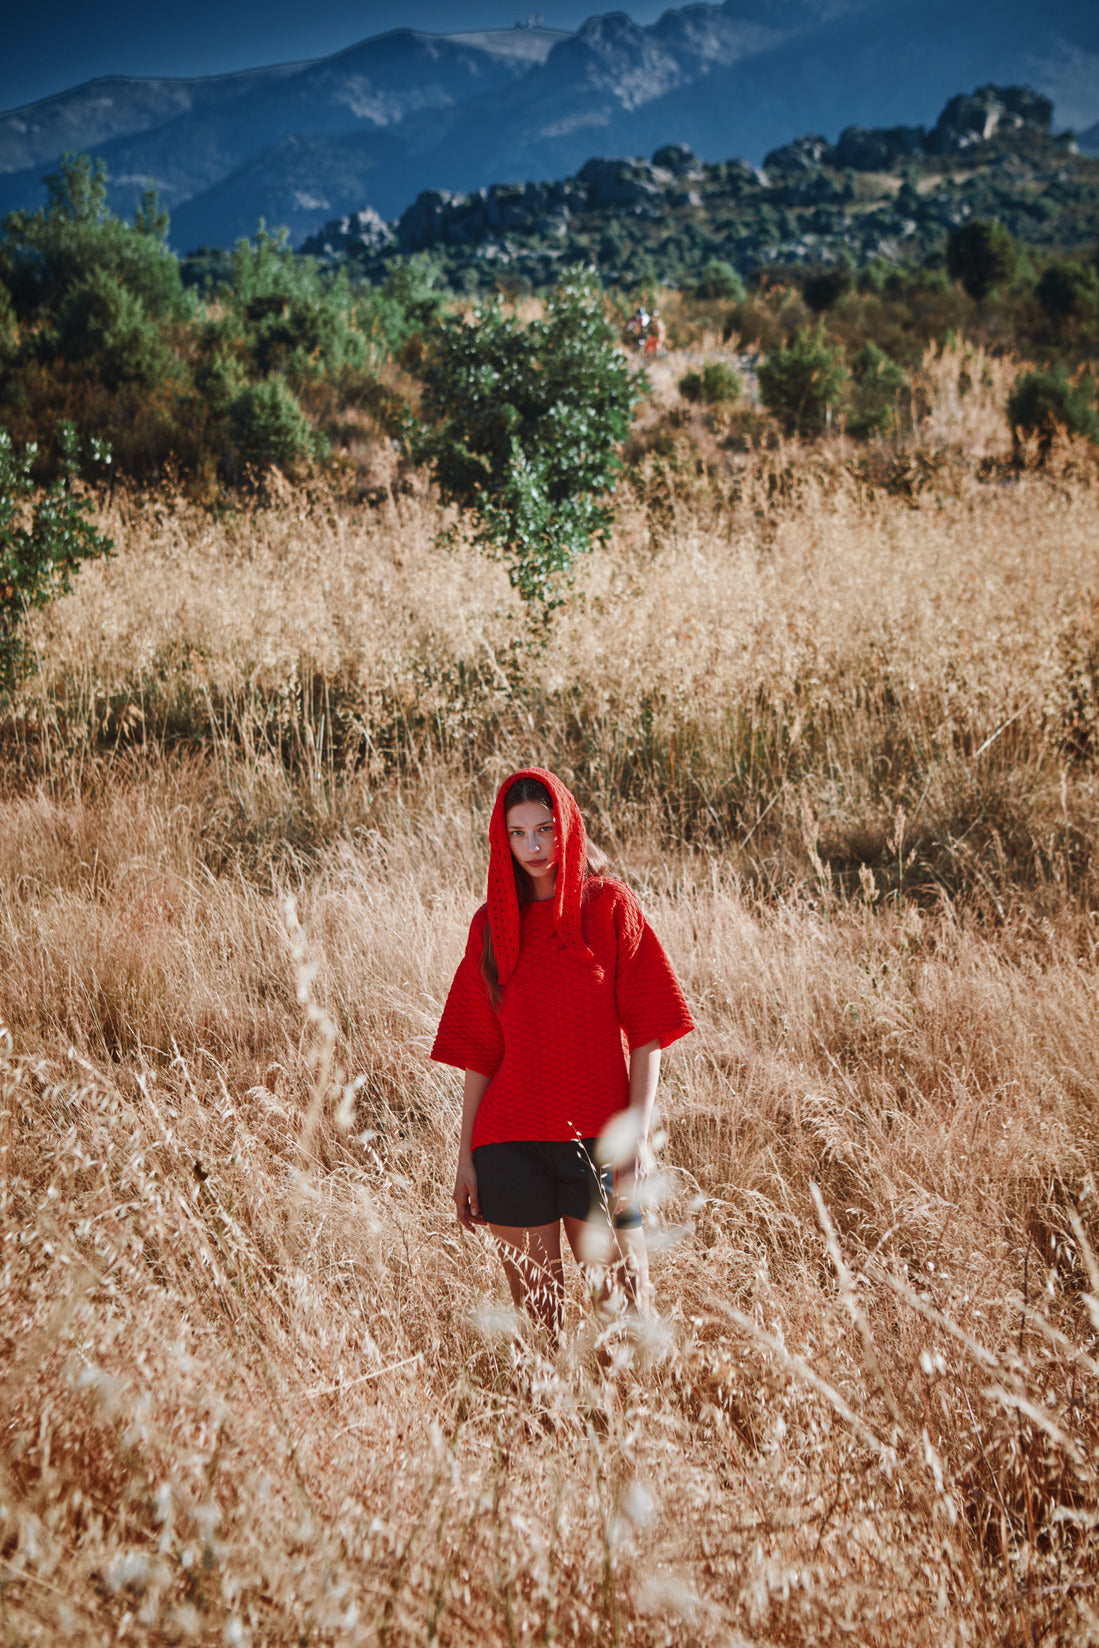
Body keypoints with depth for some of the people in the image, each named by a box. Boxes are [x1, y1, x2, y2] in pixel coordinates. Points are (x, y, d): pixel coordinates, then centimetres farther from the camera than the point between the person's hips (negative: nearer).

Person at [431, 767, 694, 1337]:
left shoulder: (609, 906, 3)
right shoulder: (492, 924, 10)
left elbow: (646, 1033, 0)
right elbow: (478, 1053, 12)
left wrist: (637, 1130, -9)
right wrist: (466, 1158, 8)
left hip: (597, 1140, -2)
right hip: (509, 1142, 2)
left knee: (622, 1302, -3)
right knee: (533, 1310, 4)